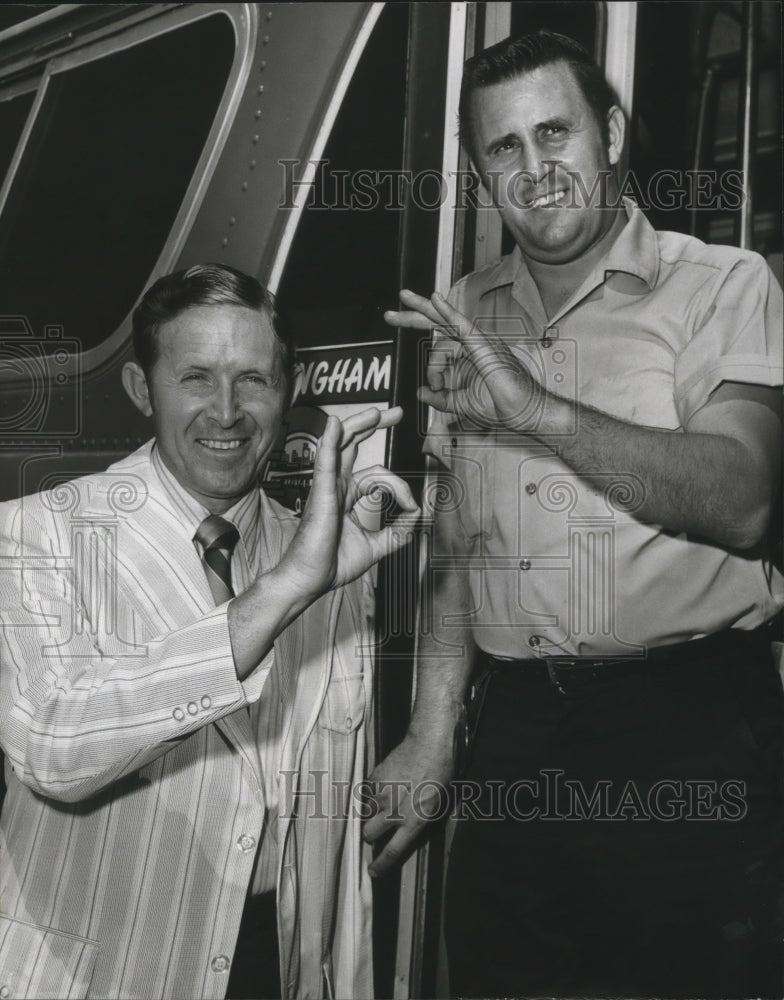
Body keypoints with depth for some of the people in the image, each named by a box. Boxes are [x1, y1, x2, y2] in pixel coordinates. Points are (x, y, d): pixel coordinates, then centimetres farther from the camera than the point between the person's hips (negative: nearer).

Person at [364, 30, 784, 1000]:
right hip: (513, 731, 5)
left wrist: (539, 408, -25)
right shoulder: (463, 316, 13)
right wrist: (432, 735, 8)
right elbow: (455, 538, 14)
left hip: (689, 729, -4)